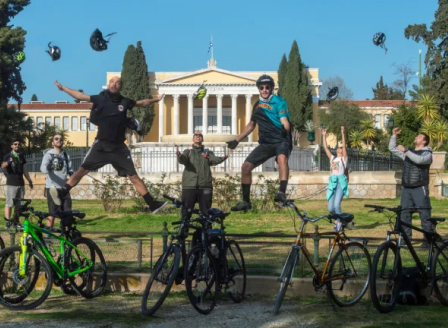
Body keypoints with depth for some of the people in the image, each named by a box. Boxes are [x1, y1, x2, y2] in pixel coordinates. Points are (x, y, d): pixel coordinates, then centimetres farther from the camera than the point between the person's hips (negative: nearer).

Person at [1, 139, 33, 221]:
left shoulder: (21, 156, 14)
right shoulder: (8, 156, -3)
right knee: (9, 204, -6)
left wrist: (29, 180, 19)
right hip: (11, 184, -5)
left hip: (20, 183, 5)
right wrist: (8, 162, -42)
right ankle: (8, 221, -4)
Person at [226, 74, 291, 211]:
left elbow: (285, 122, -19)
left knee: (282, 158, -39)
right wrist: (237, 140, 23)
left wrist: (285, 129, -42)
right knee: (246, 167, -2)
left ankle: (282, 193, -44)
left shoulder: (279, 102, -7)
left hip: (281, 141, -6)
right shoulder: (257, 105, 12)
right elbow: (251, 125, 24)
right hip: (265, 143, 6)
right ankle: (246, 201, 8)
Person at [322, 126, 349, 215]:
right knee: (330, 209, -2)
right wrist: (324, 136, 17)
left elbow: (344, 146, -3)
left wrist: (343, 134, -10)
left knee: (336, 205, -20)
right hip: (332, 182, 4)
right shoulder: (332, 158, 20)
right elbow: (325, 147, 19)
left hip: (341, 182, -4)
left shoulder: (344, 158, 9)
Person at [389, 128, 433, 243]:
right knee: (404, 214, 4)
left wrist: (405, 151, -23)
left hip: (420, 189, -6)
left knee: (425, 215, -8)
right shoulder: (409, 152, 18)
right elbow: (392, 148, 21)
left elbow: (419, 160, -23)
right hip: (406, 188, 6)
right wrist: (394, 135, 11)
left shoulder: (427, 153, -1)